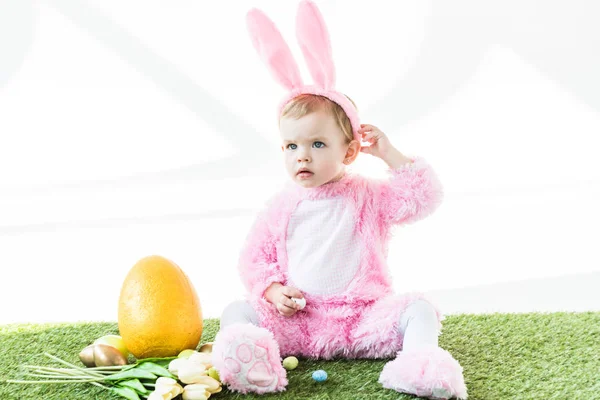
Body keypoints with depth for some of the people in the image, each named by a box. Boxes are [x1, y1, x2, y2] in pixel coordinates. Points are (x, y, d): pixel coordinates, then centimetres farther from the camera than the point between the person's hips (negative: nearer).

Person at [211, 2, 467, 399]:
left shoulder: (368, 197, 3)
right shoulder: (282, 206, 8)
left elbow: (424, 199, -8)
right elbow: (254, 257, 11)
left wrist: (391, 154, -12)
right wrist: (271, 290, -9)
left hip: (362, 319, -1)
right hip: (296, 320, 1)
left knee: (418, 307, -21)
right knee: (237, 312, -18)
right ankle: (254, 355, -46)